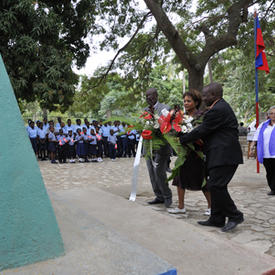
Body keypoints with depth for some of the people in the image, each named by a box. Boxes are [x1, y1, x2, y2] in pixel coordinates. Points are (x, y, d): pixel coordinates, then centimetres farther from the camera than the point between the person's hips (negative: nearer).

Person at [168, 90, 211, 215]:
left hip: (196, 152, -6)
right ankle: (181, 207, 19)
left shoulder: (201, 116, -10)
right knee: (180, 177, 7)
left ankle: (211, 206, 23)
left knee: (202, 181, 4)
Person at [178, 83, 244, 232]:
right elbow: (205, 129, 20)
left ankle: (235, 216, 4)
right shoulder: (220, 106, 19)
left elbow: (202, 131, -13)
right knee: (215, 186, 12)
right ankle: (217, 219, 20)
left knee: (216, 186, -11)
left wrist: (181, 139, -3)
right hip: (220, 154, 11)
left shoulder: (217, 110, -15)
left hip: (224, 156, -11)